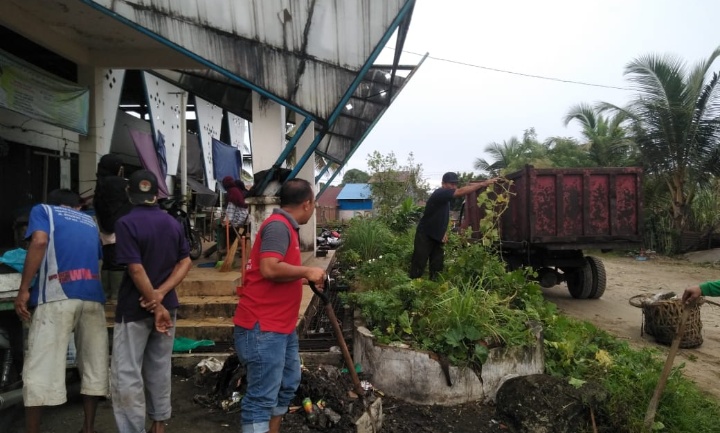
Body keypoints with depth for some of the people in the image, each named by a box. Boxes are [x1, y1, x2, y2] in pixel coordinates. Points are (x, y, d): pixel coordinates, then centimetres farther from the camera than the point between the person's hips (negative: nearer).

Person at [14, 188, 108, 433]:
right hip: (93, 296, 4)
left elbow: (40, 242, -4)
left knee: (41, 367, 1)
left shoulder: (43, 210, 15)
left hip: (57, 295, -4)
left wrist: (24, 290, -5)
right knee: (93, 366, 10)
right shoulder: (90, 221, 28)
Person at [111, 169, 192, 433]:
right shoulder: (173, 223, 5)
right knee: (159, 368, 16)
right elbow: (185, 262, 1)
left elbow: (136, 270, -20)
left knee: (126, 374, 2)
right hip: (166, 305, 6)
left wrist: (156, 306, -15)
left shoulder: (126, 223, -14)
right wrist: (161, 294, -9)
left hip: (135, 308, -6)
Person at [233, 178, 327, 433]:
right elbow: (269, 269, -30)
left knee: (288, 385, 21)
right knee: (262, 396, -4)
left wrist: (307, 278, 19)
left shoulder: (286, 227, 16)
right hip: (263, 327, -11)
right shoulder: (278, 225, -17)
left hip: (282, 324, 11)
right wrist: (307, 272, -18)